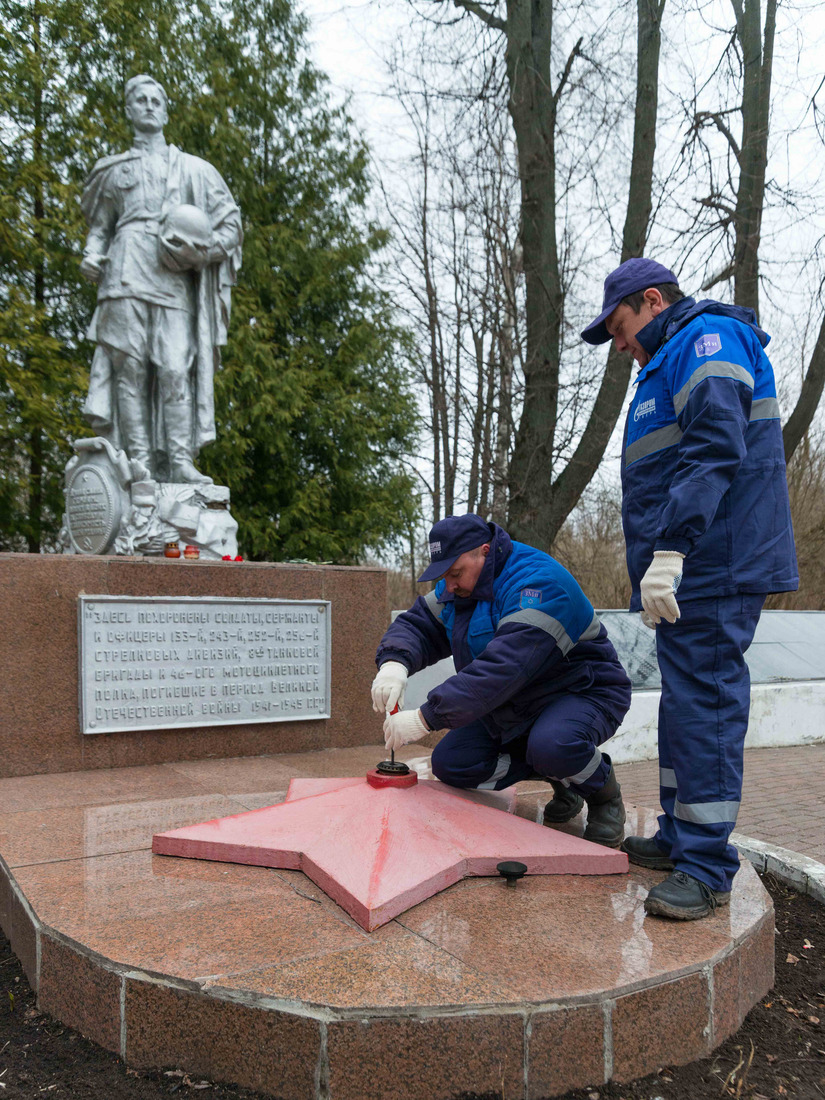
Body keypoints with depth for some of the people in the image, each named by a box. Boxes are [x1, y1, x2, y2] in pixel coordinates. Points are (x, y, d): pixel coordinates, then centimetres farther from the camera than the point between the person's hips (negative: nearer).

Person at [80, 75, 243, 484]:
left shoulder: (194, 170, 22)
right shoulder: (113, 169, 25)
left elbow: (232, 224, 17)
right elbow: (99, 224, 25)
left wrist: (202, 249, -2)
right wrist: (91, 255, 3)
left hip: (175, 282, 0)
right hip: (126, 276, 1)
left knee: (176, 369, -13)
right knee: (129, 364, -11)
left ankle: (181, 461, -16)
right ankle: (139, 460, -14)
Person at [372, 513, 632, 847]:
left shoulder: (538, 583, -29)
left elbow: (502, 668, -39)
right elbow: (417, 624, 0)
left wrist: (426, 718, -41)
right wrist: (394, 661, -26)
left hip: (584, 692, -8)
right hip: (515, 706, 9)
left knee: (552, 745, -40)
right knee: (449, 764, -4)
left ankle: (605, 795, -5)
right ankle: (560, 774, 11)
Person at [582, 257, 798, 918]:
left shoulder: (707, 336, -6)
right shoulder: (671, 363, 26)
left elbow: (715, 448, -22)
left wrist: (669, 549, -27)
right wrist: (661, 561, 21)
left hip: (714, 566, -11)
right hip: (691, 570, 11)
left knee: (703, 702, -8)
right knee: (686, 700, 14)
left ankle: (707, 868, 1)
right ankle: (680, 838, 25)